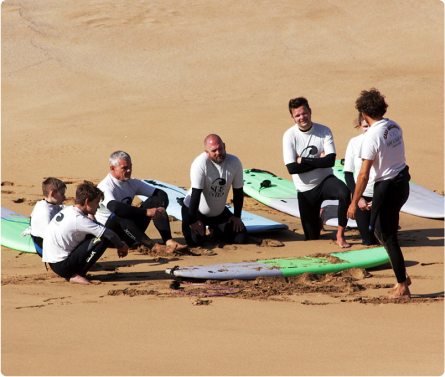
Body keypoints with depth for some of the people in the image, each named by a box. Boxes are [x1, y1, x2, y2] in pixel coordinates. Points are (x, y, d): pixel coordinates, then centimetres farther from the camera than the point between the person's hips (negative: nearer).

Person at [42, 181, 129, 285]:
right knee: (103, 239, -13)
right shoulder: (78, 219, -19)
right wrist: (121, 246, 0)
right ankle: (77, 275, -8)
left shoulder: (67, 210, 9)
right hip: (62, 266, -9)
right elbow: (109, 234, -20)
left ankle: (72, 273, 11)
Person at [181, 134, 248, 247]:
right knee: (195, 241, -23)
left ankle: (216, 230, 26)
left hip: (219, 211, 4)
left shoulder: (234, 162, -14)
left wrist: (237, 216, 0)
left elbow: (238, 191, -3)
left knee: (242, 239, -2)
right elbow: (196, 194, -26)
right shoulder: (200, 163, -28)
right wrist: (193, 221, -24)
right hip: (196, 210, -4)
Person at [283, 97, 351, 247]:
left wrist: (303, 160, -19)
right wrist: (318, 160, -16)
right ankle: (318, 221, 44)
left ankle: (340, 235, -19)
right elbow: (292, 168, -18)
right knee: (312, 237, 4)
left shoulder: (324, 131, -8)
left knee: (344, 192, -36)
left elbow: (330, 160, -19)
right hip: (305, 190, 0)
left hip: (325, 180, 0)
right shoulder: (289, 136, -10)